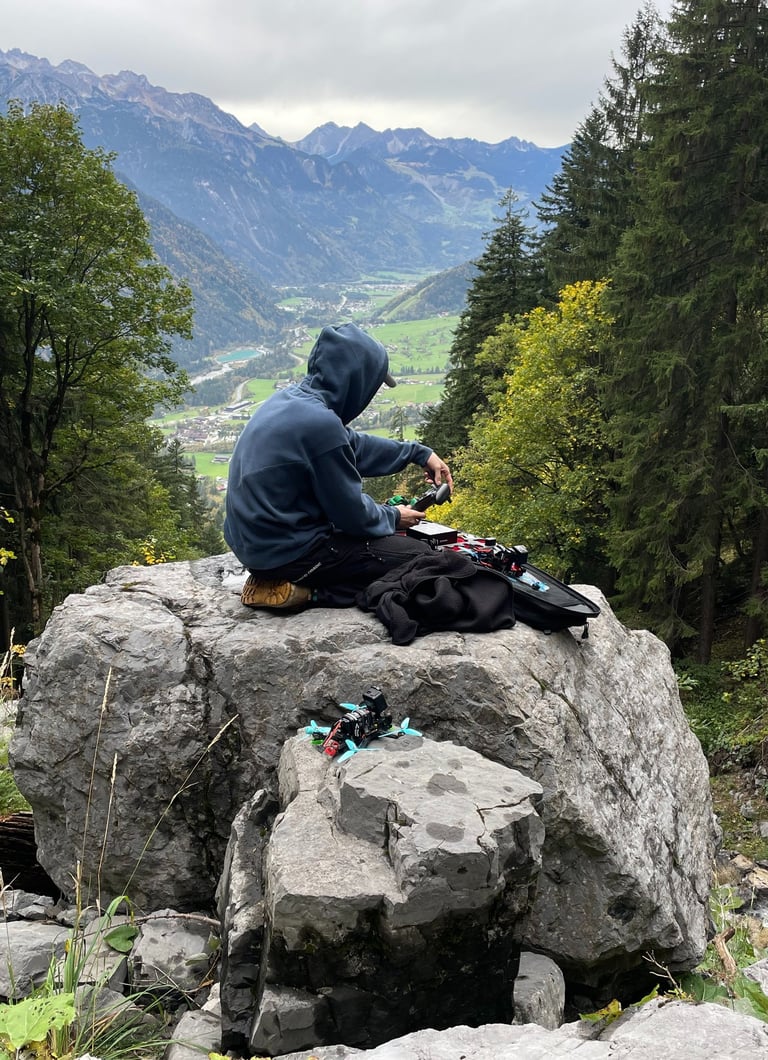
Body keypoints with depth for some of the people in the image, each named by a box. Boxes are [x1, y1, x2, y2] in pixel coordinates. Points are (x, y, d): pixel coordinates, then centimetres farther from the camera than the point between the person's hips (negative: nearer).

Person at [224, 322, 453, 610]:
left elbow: (354, 445, 19)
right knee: (416, 554, 0)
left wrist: (419, 453, 19)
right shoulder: (320, 424, -25)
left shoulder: (290, 398, 3)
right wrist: (394, 518, 5)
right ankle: (313, 592, -7)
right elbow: (352, 515, -15)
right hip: (286, 551, -9)